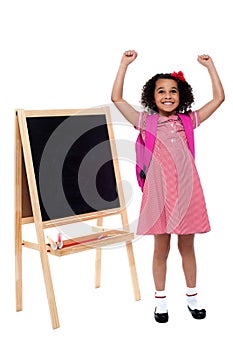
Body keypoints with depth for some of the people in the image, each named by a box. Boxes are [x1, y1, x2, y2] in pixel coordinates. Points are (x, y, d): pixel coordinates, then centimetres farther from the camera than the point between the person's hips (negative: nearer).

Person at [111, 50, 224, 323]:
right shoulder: (146, 121, 2)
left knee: (187, 247, 15)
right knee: (161, 249, 10)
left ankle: (192, 297, 31)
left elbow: (219, 98, 9)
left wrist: (209, 66, 9)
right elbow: (117, 98, -2)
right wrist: (125, 64, -2)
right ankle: (160, 299, 26)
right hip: (159, 192, -2)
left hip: (188, 192, 2)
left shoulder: (188, 121, 7)